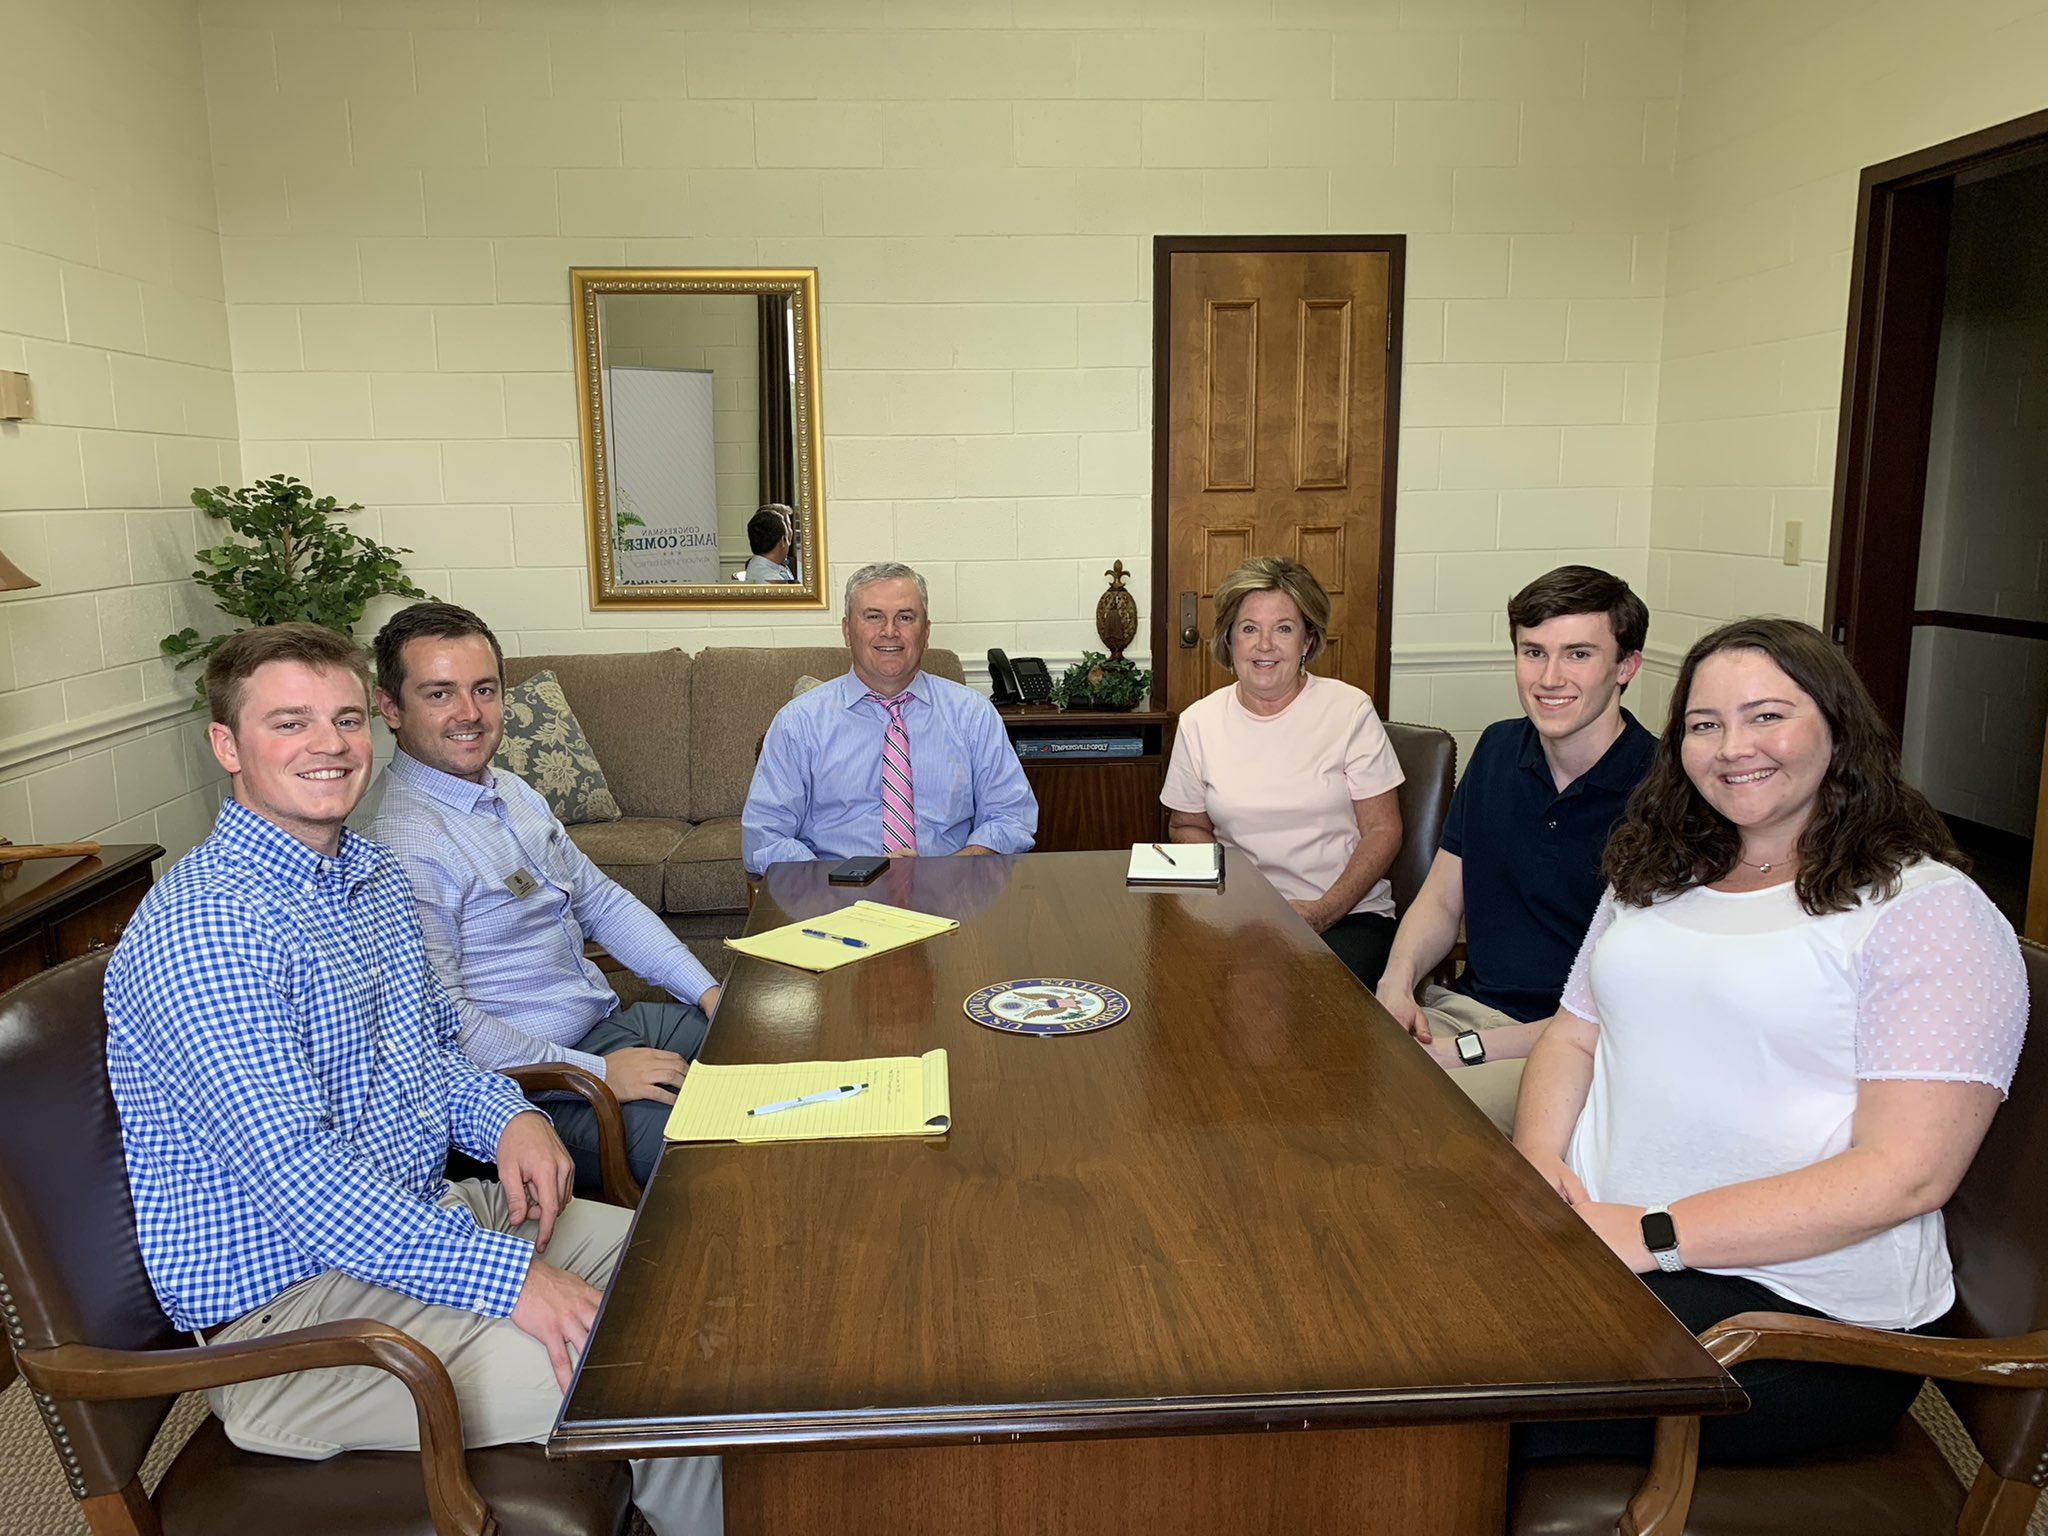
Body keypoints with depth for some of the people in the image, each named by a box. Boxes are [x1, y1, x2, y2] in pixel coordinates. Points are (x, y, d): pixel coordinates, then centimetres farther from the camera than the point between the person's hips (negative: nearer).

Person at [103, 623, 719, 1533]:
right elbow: (296, 1179, -27)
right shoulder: (202, 929, -22)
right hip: (286, 1301, -9)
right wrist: (511, 1277, -29)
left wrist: (505, 1117, -2)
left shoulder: (374, 877, 8)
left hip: (425, 1215, 9)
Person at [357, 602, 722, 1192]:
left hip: (612, 1022, 10)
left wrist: (708, 990, 6)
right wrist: (597, 1072, -21)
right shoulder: (401, 840, -20)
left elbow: (602, 901, 16)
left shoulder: (514, 793, 10)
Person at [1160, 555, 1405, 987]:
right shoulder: (1199, 722, 6)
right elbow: (1186, 826, 16)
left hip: (1349, 914, -1)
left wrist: (1324, 912, -15)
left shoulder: (1350, 712, -1)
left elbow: (1382, 830, 0)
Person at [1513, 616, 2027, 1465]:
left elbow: (1903, 1173, -13)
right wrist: (1538, 1157, -5)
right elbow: (1574, 1032, 17)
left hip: (1796, 1295, -5)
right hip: (1595, 1233, 6)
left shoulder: (1926, 908, -5)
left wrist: (1653, 1235, -19)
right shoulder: (1658, 875, 17)